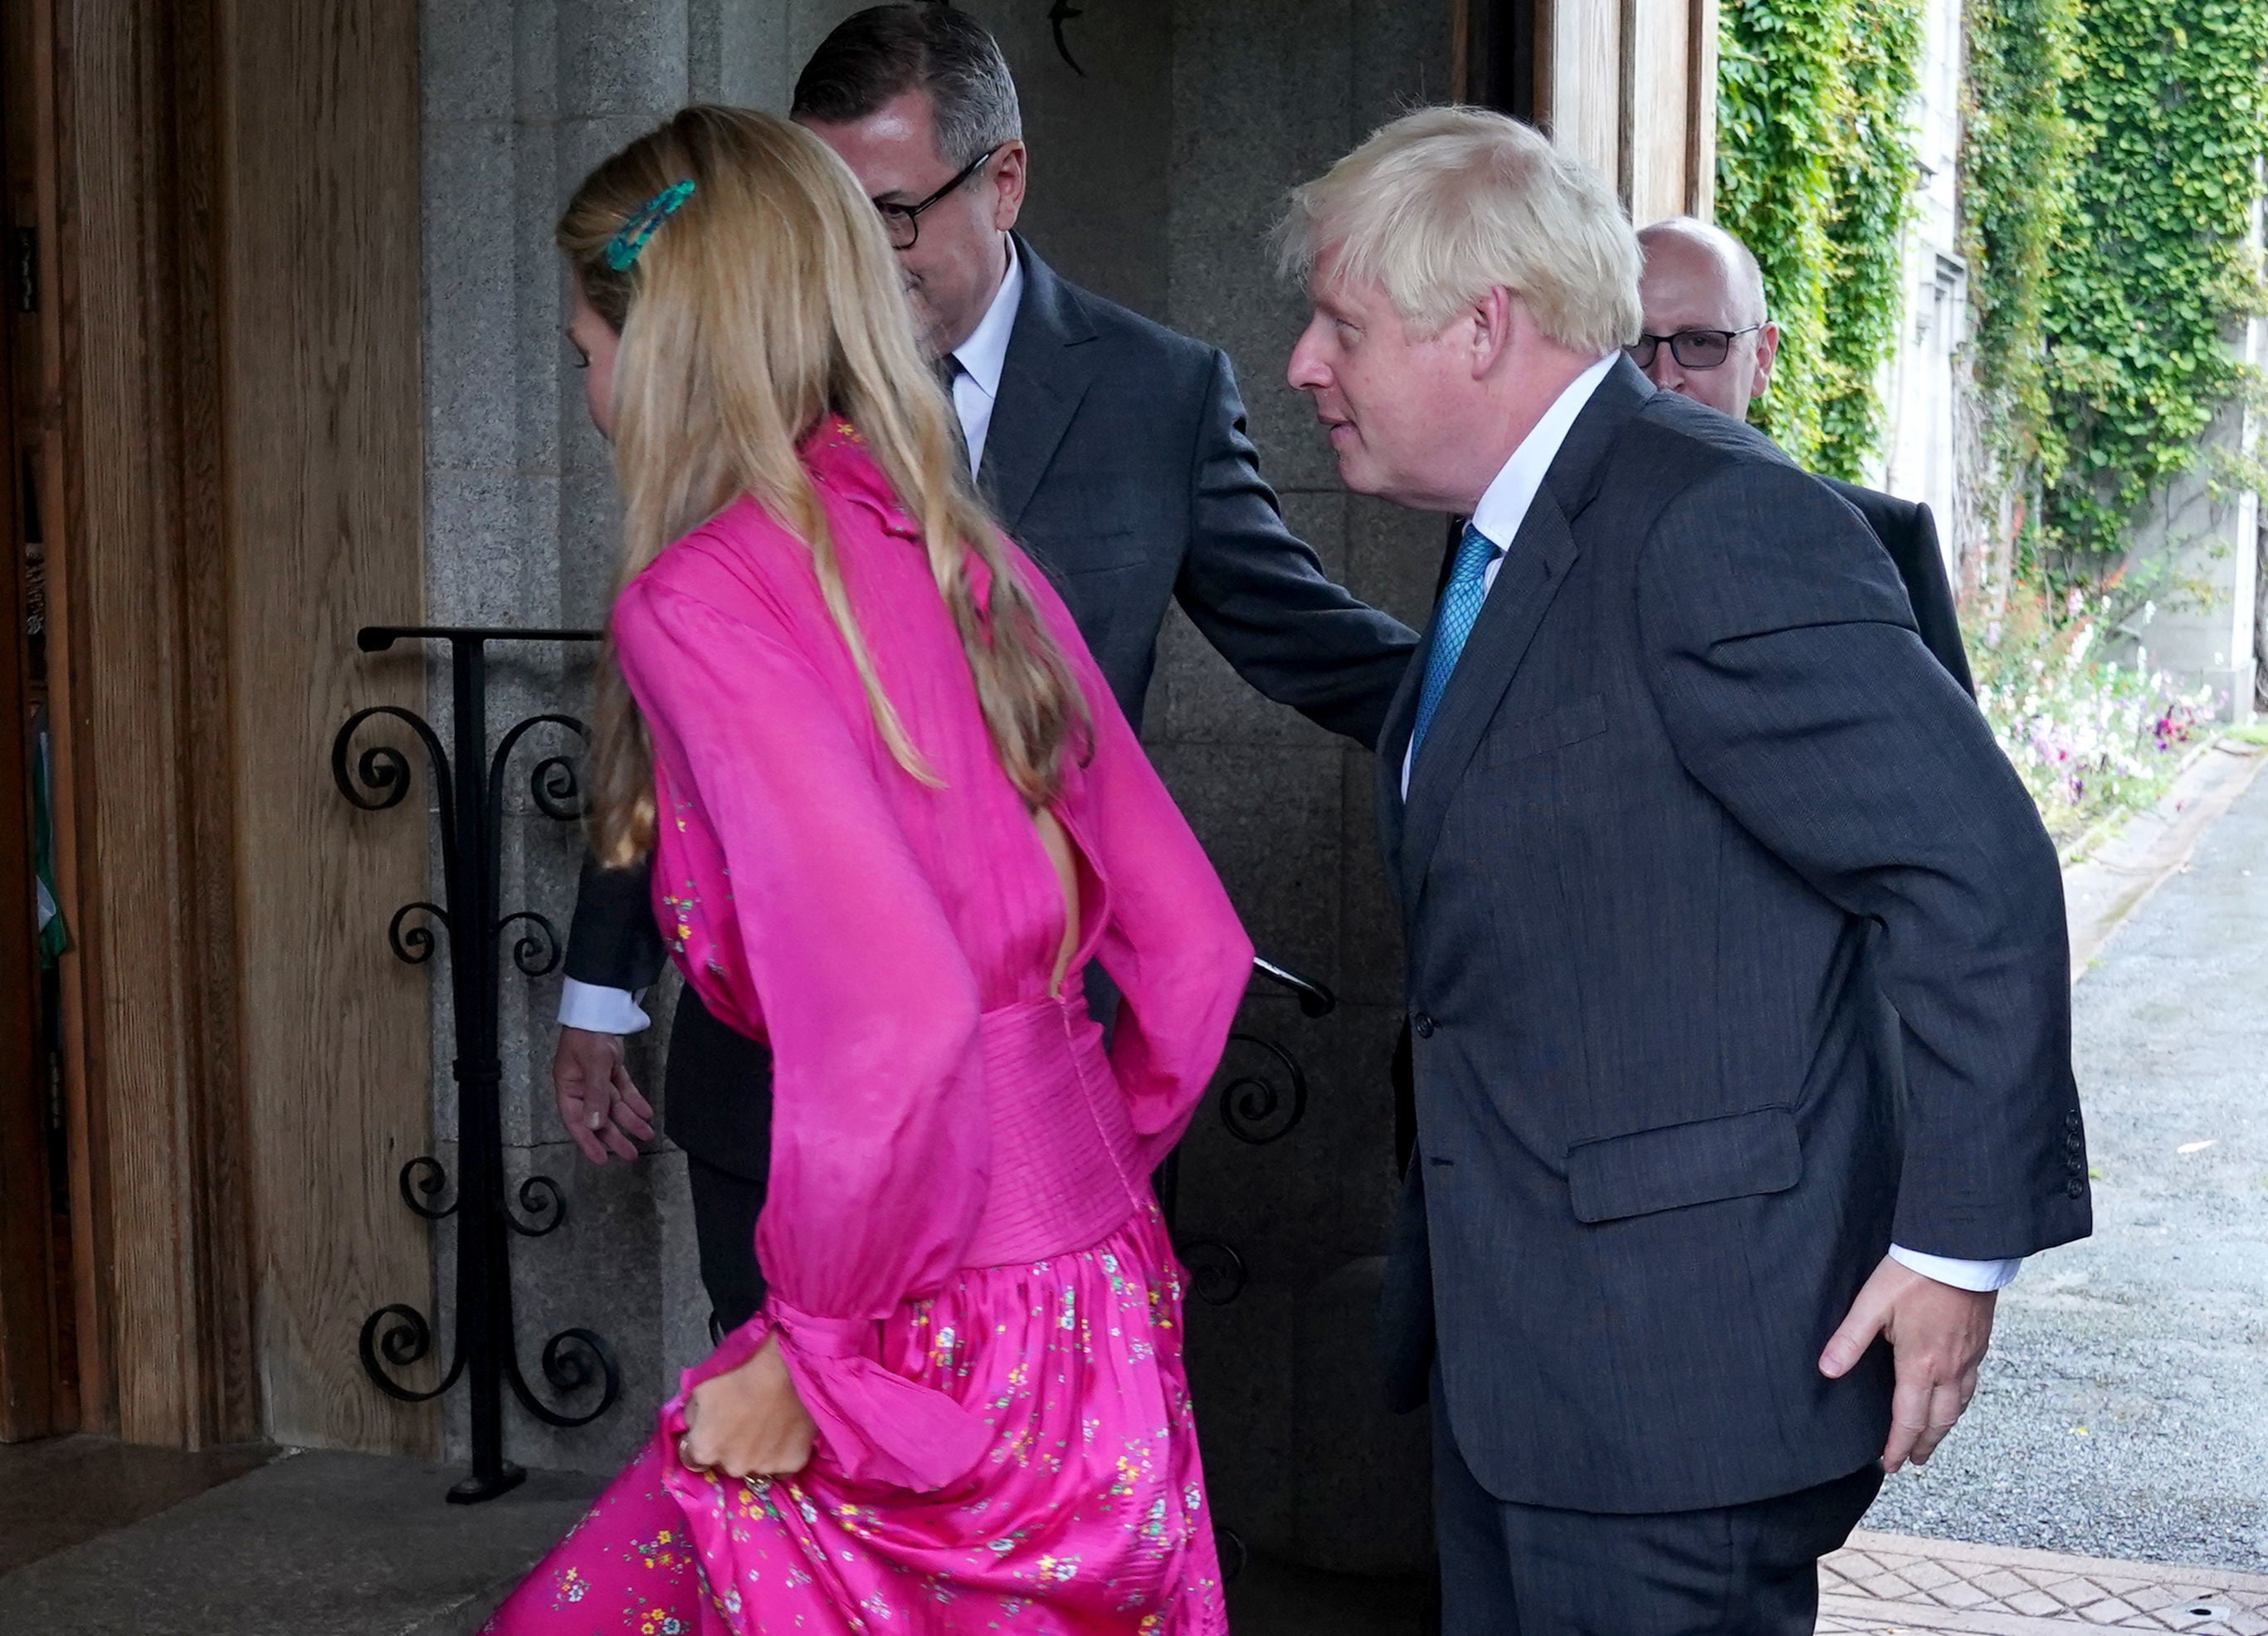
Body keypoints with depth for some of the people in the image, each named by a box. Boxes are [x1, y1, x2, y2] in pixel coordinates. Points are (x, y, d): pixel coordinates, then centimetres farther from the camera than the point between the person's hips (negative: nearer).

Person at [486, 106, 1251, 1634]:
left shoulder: (705, 594, -14)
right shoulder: (976, 563, 8)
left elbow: (894, 1011, -26)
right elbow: (1194, 951, 11)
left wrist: (819, 1345, -13)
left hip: (934, 1339, -7)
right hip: (1105, 1325, 7)